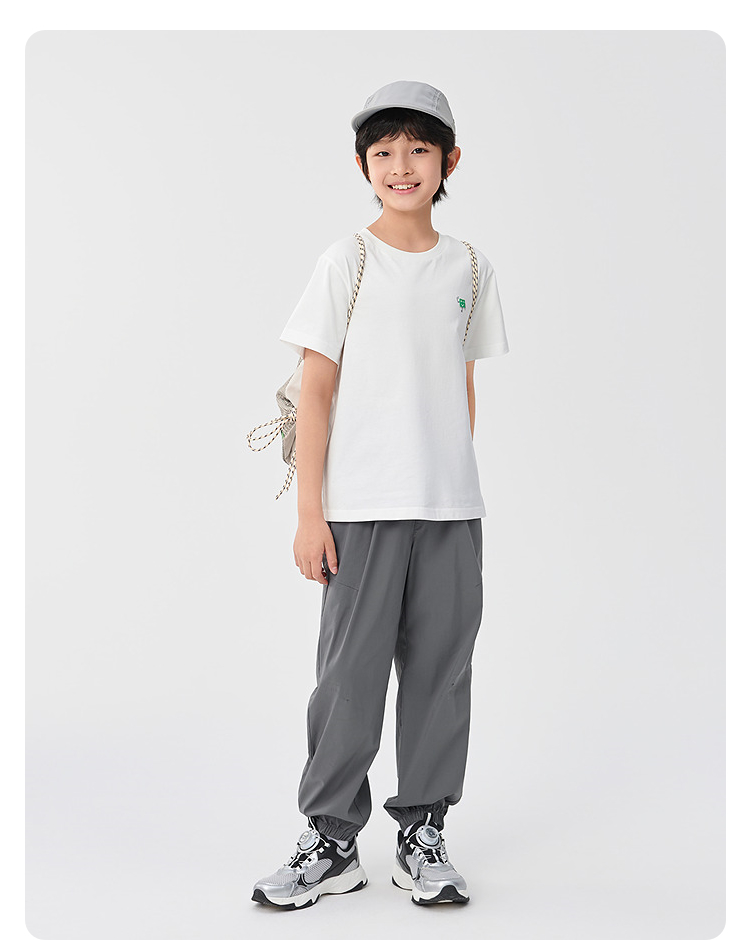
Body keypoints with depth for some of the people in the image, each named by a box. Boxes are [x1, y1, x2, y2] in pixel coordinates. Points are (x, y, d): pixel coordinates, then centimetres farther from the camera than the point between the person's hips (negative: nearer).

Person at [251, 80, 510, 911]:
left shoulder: (469, 267, 9)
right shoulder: (346, 262, 0)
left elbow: (463, 387, 14)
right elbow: (317, 390, -2)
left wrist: (458, 487, 12)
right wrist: (310, 513, -6)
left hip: (451, 507, 3)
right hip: (363, 506, -3)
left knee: (441, 669, 6)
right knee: (352, 672, 1)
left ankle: (422, 834, 19)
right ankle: (331, 840, 15)